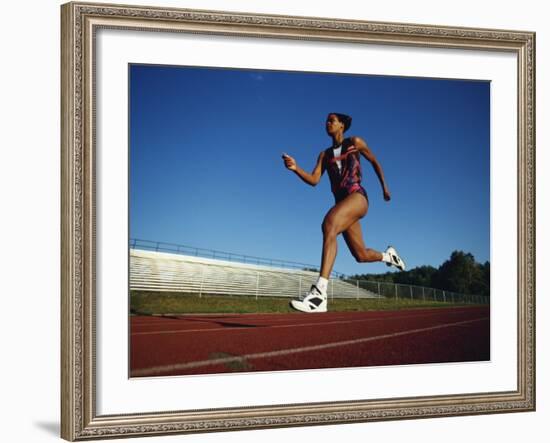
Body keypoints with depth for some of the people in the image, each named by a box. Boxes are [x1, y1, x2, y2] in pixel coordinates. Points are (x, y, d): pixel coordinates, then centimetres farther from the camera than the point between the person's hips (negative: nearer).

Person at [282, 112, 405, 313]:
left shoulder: (355, 143, 7)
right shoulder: (325, 155, 17)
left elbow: (374, 162, 20)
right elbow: (314, 180, 4)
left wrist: (384, 186, 22)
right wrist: (296, 168, -12)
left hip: (358, 196, -7)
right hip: (342, 202, 7)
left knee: (329, 223, -36)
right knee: (361, 255, 11)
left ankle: (319, 293, -49)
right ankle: (388, 255, 48)